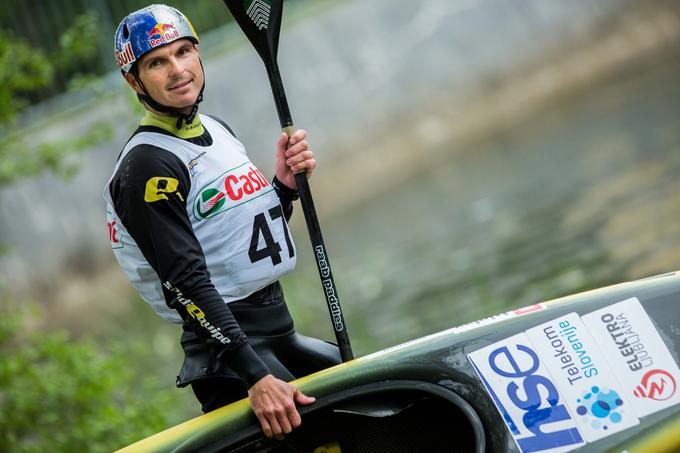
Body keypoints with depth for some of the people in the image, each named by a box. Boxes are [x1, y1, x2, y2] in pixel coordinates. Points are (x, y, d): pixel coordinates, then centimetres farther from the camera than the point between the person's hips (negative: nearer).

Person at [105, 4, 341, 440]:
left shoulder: (218, 130, 13)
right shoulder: (147, 165, -14)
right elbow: (187, 284, -22)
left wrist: (286, 182, 1)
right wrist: (256, 376, -29)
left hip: (281, 329, 9)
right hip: (226, 343, -9)